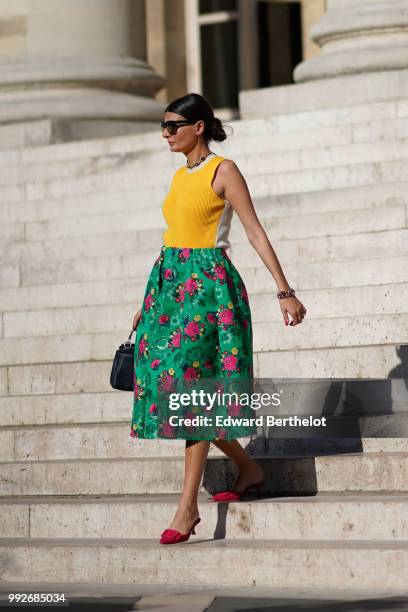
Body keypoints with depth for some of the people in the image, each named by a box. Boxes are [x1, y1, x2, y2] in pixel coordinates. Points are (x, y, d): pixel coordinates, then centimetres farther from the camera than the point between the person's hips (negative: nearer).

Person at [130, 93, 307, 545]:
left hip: (207, 283, -8)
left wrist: (285, 291, -13)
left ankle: (188, 504, -12)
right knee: (169, 381, 6)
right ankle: (247, 469, 23)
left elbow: (256, 233, -8)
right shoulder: (180, 176, 16)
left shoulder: (222, 171, -5)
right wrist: (148, 303, 24)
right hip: (171, 282, 8)